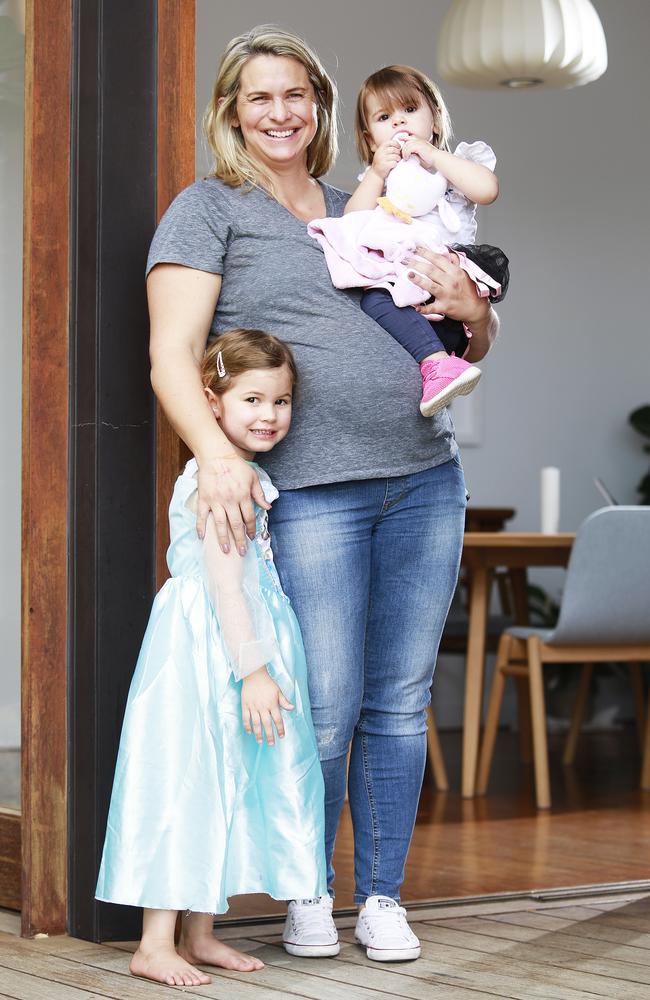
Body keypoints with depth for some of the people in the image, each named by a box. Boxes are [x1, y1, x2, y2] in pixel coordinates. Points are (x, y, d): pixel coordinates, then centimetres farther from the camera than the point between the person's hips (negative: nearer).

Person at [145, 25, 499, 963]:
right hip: (310, 491, -4)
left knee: (402, 700, 6)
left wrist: (471, 309, 1)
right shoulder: (208, 210, 6)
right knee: (325, 707, -6)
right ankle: (310, 895, 14)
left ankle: (383, 895, 17)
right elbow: (173, 356, -6)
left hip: (424, 479, 5)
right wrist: (217, 452, -23)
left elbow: (475, 345, 26)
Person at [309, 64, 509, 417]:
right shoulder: (376, 175, 29)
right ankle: (439, 362, -51)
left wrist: (433, 156, -1)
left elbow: (487, 190, -3)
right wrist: (376, 175, 2)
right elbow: (354, 222, 11)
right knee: (373, 298, -34)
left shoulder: (458, 161, 21)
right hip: (392, 271, 0)